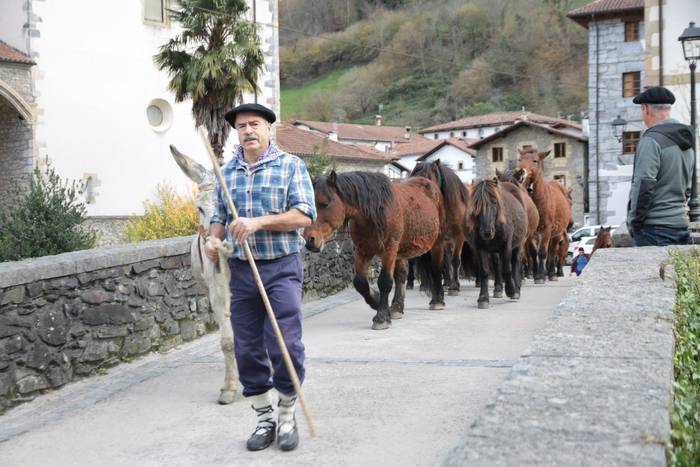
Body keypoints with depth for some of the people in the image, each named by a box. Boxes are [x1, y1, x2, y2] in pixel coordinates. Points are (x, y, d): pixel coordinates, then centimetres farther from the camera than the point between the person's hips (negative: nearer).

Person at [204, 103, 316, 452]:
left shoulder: (291, 165, -2)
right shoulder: (227, 172, 11)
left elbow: (304, 215, -10)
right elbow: (219, 215, 19)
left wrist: (259, 221, -20)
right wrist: (213, 239, -3)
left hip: (281, 268, -4)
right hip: (241, 270, 4)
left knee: (284, 345, -7)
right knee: (247, 349, 7)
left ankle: (287, 416, 13)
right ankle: (264, 419, 21)